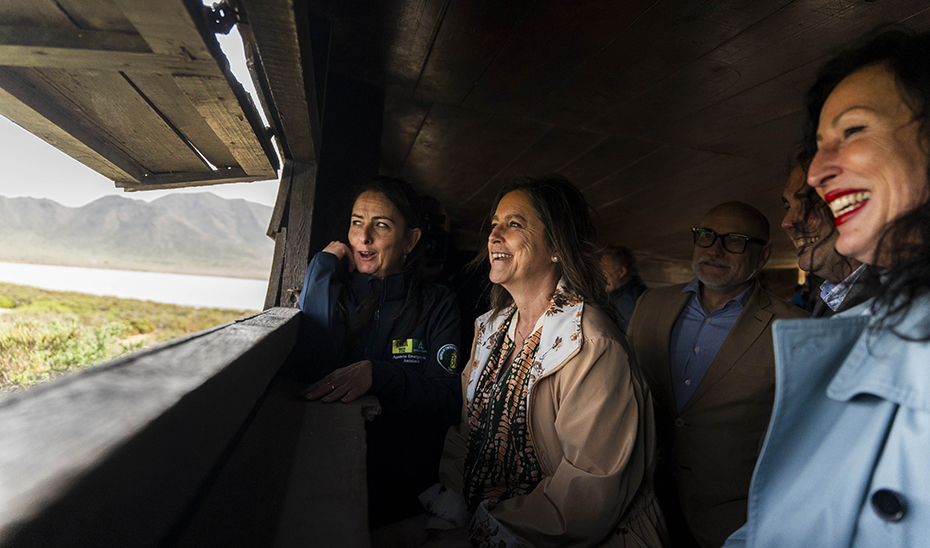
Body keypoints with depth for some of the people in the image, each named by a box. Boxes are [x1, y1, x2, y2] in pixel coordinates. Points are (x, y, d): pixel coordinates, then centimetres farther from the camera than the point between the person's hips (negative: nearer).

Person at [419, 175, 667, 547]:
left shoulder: (591, 347, -20)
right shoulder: (492, 328, 4)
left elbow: (591, 484, -20)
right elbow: (467, 431, 5)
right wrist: (444, 509, -8)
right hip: (479, 513, 6)